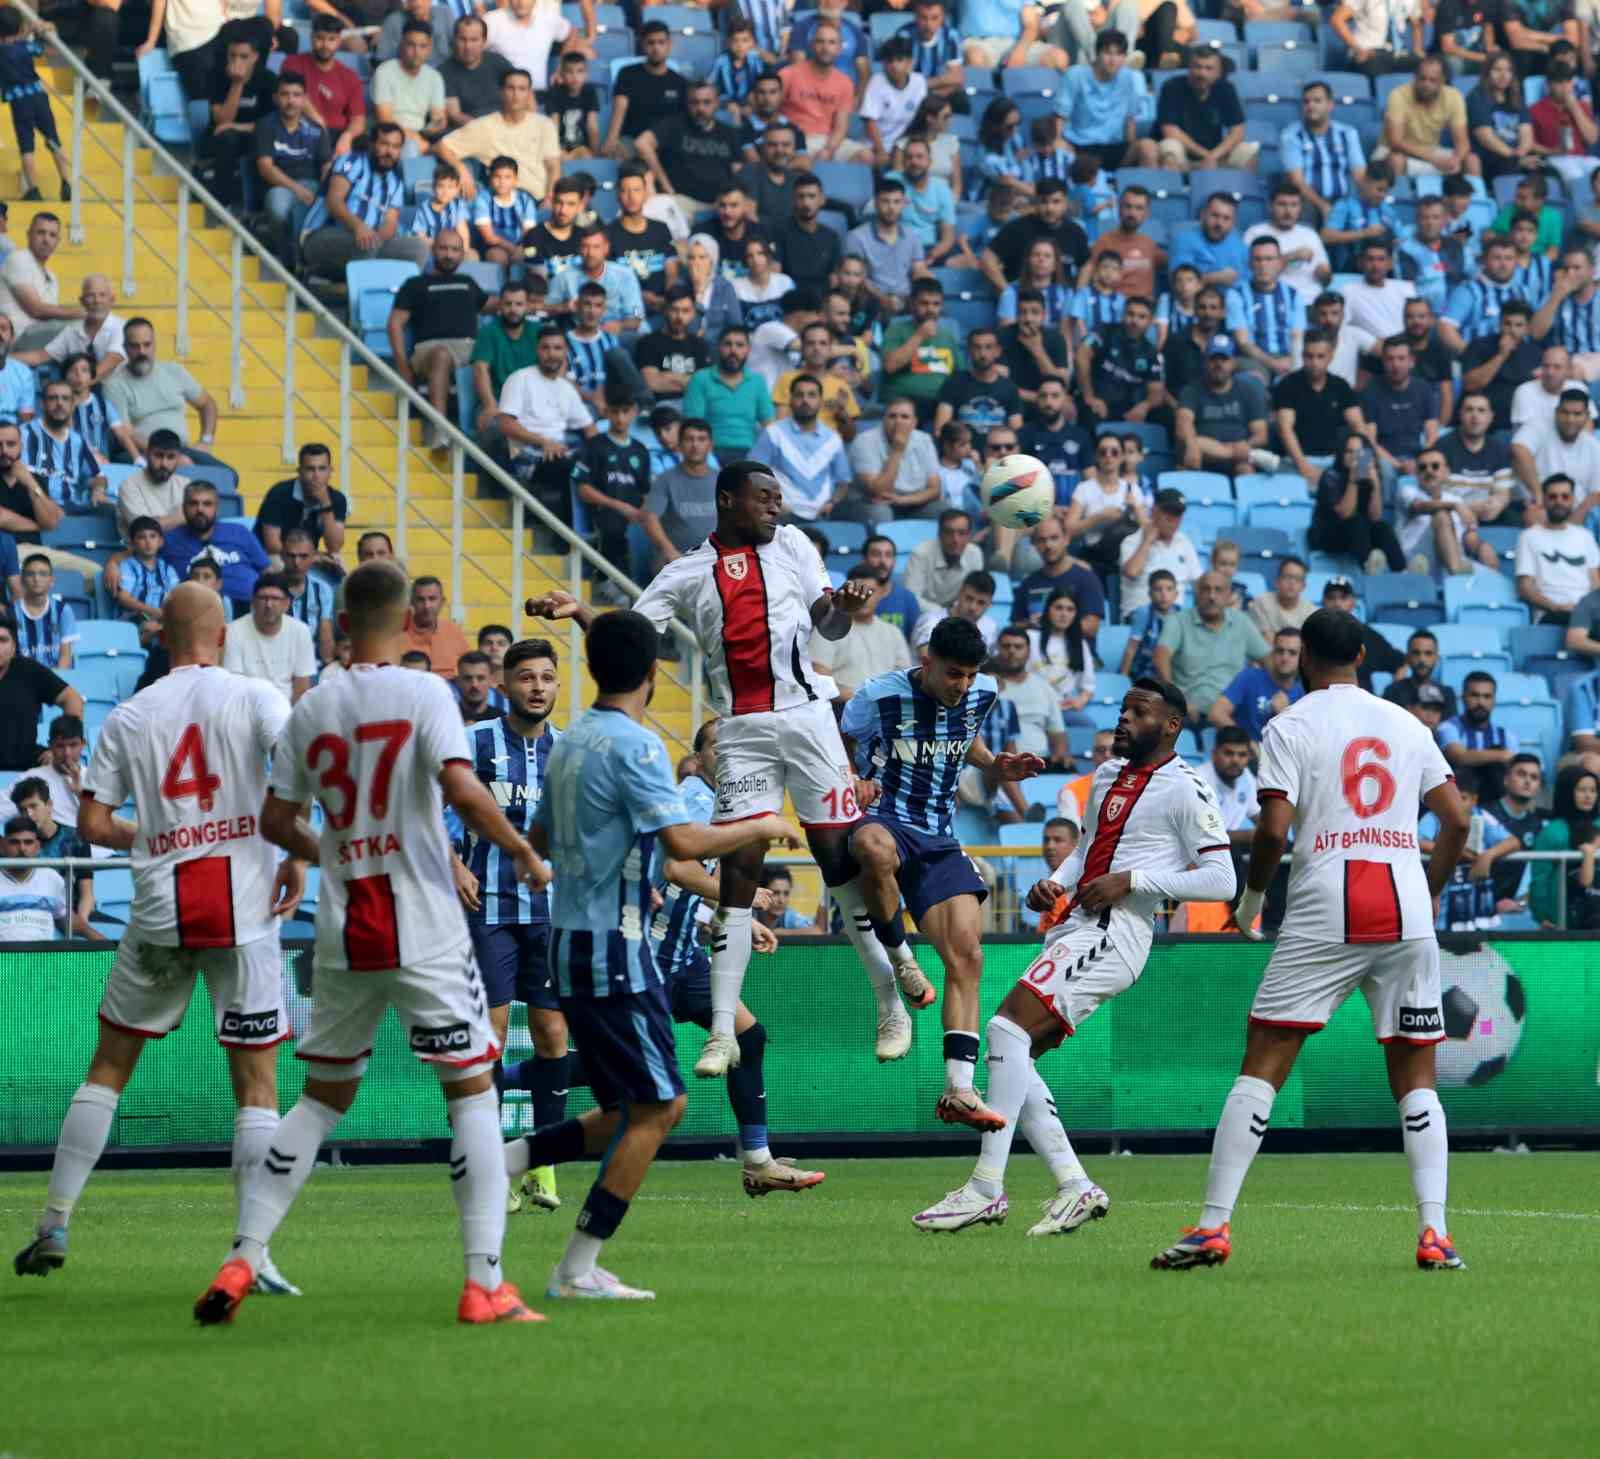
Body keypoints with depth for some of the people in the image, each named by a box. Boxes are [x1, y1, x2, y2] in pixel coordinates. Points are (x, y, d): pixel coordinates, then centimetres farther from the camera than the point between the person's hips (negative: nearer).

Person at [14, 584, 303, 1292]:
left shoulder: (128, 717, 7)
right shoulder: (254, 697, 0)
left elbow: (92, 821, 5)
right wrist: (296, 855, -9)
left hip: (160, 912, 2)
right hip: (245, 904, -2)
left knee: (108, 1067, 15)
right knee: (258, 1084, 2)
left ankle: (55, 1225, 12)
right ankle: (254, 1256, -6)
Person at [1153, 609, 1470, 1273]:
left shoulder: (1291, 726, 2)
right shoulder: (1406, 725, 14)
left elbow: (1274, 827, -9)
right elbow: (1456, 819, 10)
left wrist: (1252, 895, 7)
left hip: (1323, 917, -3)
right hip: (1406, 913, 3)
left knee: (1261, 1067, -2)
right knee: (1415, 1079, 9)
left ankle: (1213, 1226, -9)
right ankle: (1434, 1234, -4)